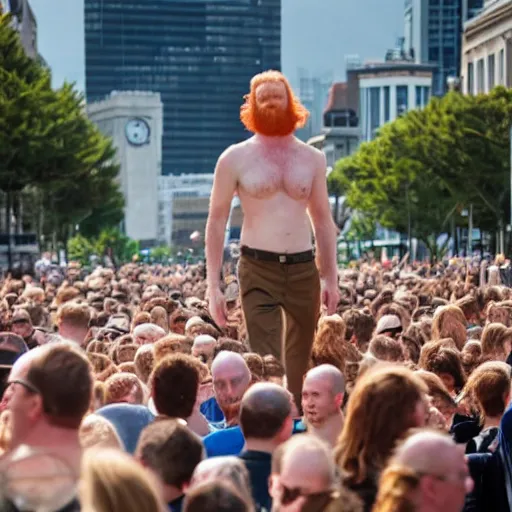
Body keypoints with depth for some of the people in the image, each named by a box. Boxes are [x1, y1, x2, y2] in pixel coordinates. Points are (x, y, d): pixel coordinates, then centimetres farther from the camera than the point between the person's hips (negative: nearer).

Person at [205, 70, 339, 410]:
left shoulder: (312, 158, 9)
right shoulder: (236, 158, 0)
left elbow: (323, 220, 14)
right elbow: (217, 220, 2)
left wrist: (331, 277, 8)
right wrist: (214, 284, -4)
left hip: (305, 269, 3)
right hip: (258, 269, -3)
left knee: (298, 366, 12)